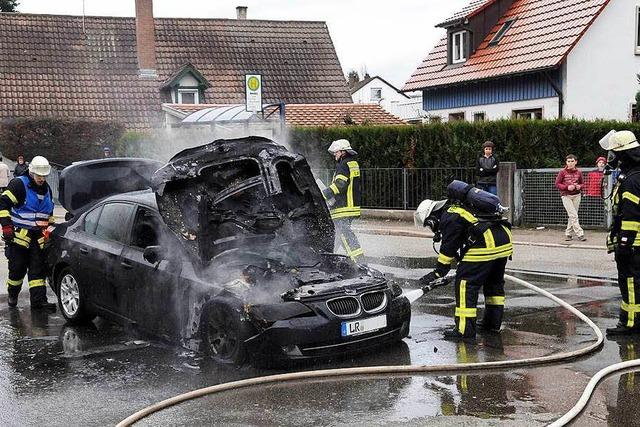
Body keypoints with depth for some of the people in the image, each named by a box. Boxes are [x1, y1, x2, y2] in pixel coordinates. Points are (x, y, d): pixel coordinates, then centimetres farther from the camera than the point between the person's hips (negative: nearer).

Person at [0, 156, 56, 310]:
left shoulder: (46, 189, 14)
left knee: (38, 267, -1)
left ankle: (38, 299, -3)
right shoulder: (19, 184, -9)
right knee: (18, 267, 0)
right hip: (19, 234, -6)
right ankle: (12, 295, 22)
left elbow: (49, 211, 29)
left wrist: (48, 225, 20)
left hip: (38, 235, 6)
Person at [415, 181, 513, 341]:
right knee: (494, 283, 24)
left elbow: (448, 248, -1)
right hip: (505, 241, 10)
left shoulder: (449, 217, -3)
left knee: (465, 284, -4)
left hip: (486, 243, -10)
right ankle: (493, 322, 34)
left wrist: (437, 273, 9)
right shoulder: (456, 207, 27)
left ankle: (465, 330, -4)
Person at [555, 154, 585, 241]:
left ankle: (568, 233, 17)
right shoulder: (563, 172, -4)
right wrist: (567, 187, -17)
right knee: (573, 215, -10)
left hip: (576, 195, 3)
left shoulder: (578, 172, 5)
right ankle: (580, 234, -10)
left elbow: (581, 183, 15)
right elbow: (557, 184, -2)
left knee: (573, 215, 6)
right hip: (566, 196, -3)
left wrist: (579, 186, -9)